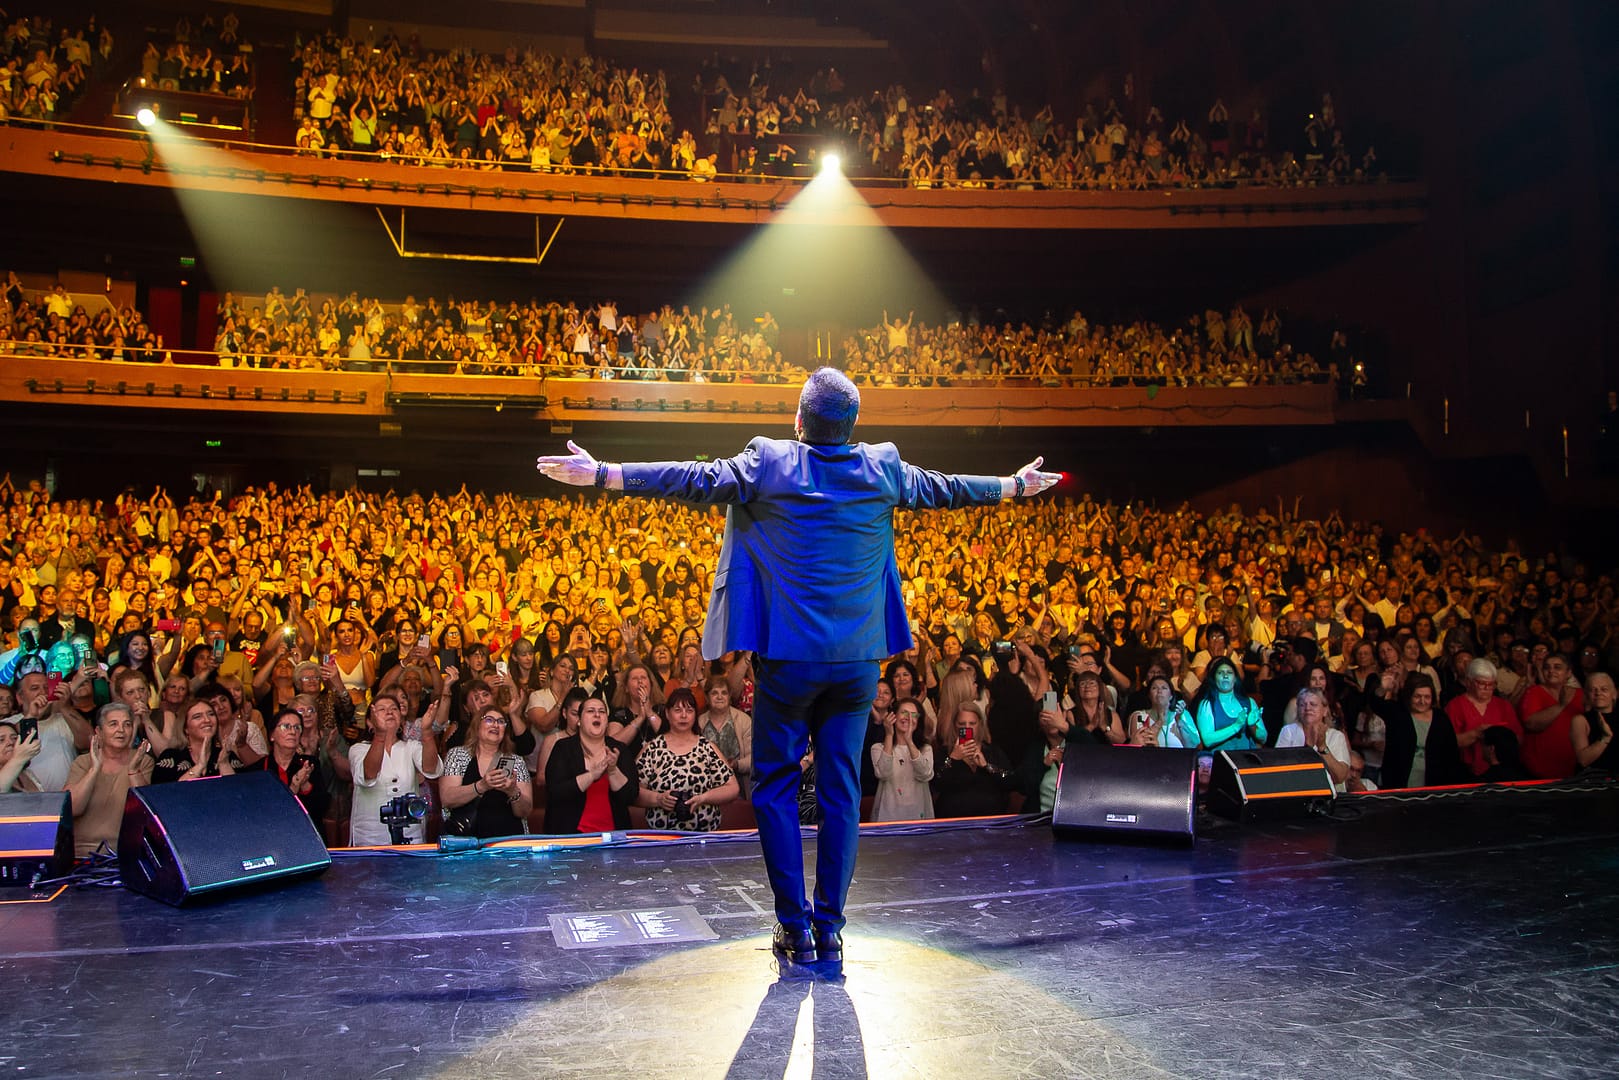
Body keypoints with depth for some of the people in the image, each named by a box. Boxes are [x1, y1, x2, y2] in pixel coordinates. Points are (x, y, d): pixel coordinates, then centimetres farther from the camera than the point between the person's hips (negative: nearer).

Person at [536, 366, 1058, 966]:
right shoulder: (884, 468, 4)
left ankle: (795, 927, 11)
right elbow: (944, 488, 17)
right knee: (841, 791, 10)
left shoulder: (768, 464, -6)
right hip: (859, 660, 3)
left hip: (788, 659, -3)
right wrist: (1015, 485, 35)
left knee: (775, 787, 9)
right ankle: (830, 928, 15)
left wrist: (601, 473, -4)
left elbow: (697, 478, -9)